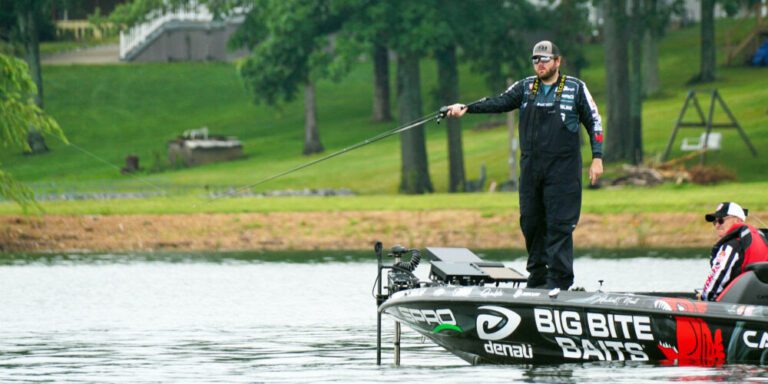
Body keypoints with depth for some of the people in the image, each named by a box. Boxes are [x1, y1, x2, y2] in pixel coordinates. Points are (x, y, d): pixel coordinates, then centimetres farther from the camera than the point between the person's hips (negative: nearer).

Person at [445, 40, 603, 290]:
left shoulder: (575, 88, 5)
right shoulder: (525, 87, 11)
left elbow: (593, 122, 8)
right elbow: (499, 103, -1)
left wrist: (597, 157, 0)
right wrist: (466, 108, -16)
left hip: (563, 169, -4)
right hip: (531, 167, 4)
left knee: (559, 225, -9)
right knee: (530, 223, 5)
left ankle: (559, 281, -8)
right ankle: (537, 278, 14)